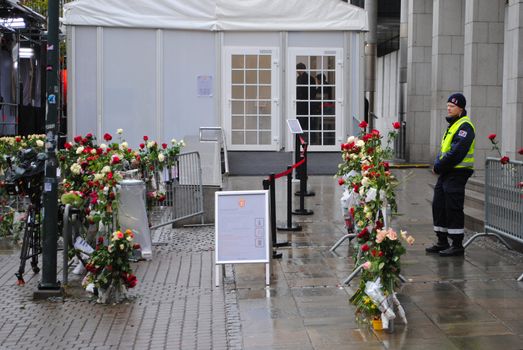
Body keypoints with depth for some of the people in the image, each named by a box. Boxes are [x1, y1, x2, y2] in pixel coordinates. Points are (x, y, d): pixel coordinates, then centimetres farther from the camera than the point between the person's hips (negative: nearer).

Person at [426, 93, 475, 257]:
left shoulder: (464, 126, -13)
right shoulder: (452, 125, 19)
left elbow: (456, 152, -22)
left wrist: (439, 166, -14)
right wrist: (437, 164, 3)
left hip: (457, 173, -10)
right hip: (446, 173, 10)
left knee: (453, 209, -6)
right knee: (438, 206, 11)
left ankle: (457, 245, 2)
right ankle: (442, 242, 19)